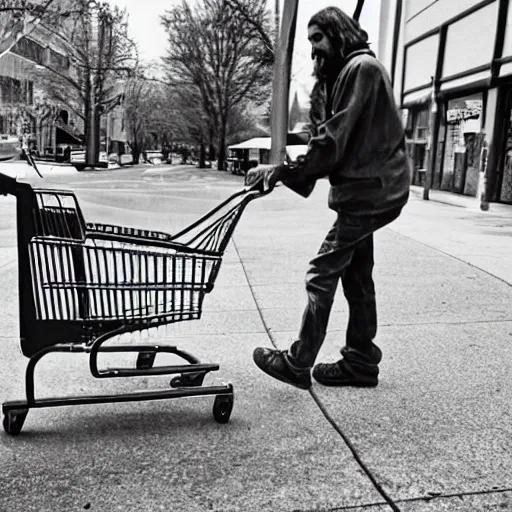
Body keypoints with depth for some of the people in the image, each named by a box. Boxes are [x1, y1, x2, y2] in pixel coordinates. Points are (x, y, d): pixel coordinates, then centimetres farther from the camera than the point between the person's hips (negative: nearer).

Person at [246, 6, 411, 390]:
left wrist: (282, 171, -16)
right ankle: (362, 362, 22)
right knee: (356, 275, 12)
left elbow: (333, 141, -20)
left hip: (369, 190, -10)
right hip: (367, 189, 10)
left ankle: (298, 363, -1)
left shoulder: (362, 67, -12)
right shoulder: (342, 74, 18)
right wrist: (284, 173, -7)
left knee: (323, 273, -8)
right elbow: (330, 141, 8)